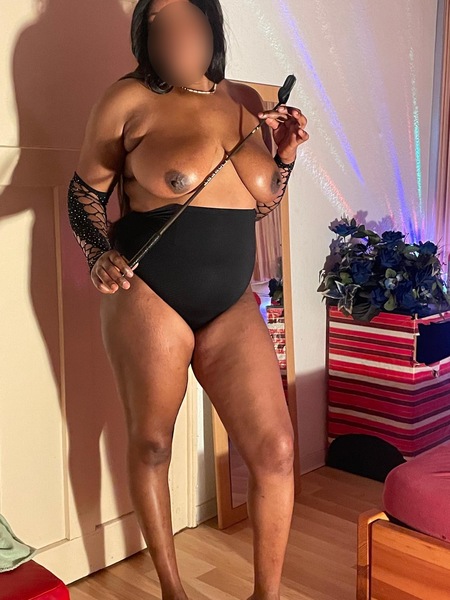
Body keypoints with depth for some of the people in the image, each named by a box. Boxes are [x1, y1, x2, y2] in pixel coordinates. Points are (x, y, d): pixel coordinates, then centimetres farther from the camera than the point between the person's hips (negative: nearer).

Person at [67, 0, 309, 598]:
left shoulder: (246, 101, 8)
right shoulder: (130, 100, -5)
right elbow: (84, 190, 4)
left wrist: (286, 153, 1)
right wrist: (101, 254, -13)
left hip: (233, 305, 4)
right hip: (148, 299, -3)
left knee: (276, 451, 1)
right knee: (151, 445, 10)